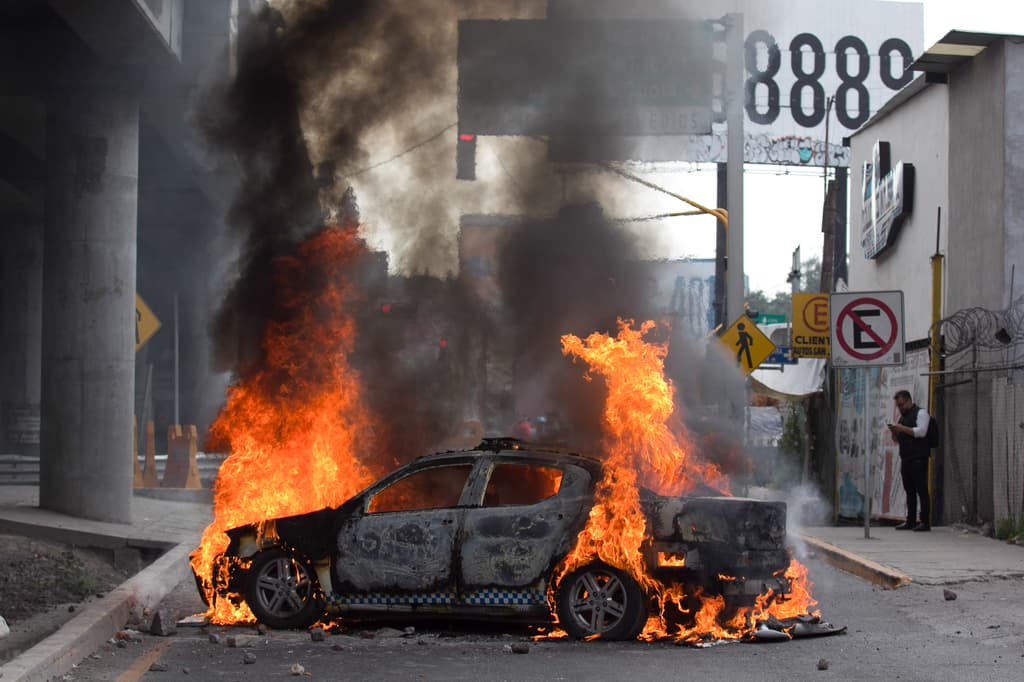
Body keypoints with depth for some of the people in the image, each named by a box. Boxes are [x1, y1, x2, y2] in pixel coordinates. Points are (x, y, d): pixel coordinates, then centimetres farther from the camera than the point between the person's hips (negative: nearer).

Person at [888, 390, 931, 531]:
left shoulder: (920, 413, -3)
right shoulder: (902, 417, 21)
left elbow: (921, 432, -17)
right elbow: (897, 440, 24)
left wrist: (902, 428, -17)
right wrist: (894, 432, 3)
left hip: (918, 460, -8)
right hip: (905, 460, 8)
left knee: (922, 490, -8)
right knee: (909, 491, 8)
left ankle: (925, 522, -8)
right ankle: (911, 522, 10)